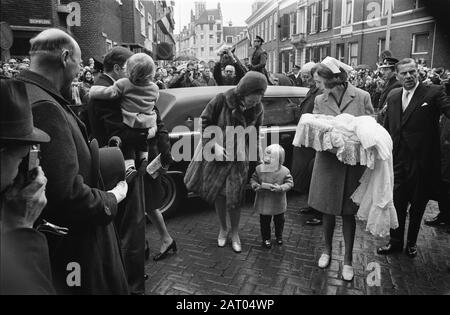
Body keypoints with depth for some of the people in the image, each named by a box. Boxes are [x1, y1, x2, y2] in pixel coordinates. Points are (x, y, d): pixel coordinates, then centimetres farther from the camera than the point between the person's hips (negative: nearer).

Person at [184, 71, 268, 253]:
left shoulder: (258, 109, -9)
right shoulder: (222, 100, -20)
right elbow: (204, 122, -11)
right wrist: (215, 145, -18)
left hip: (238, 157, 1)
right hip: (217, 154, -1)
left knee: (234, 197, 2)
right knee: (218, 193, 10)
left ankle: (235, 233, 26)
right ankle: (222, 230, 34)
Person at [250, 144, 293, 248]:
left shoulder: (284, 171, -12)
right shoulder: (259, 169, -9)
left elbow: (289, 183, -11)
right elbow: (253, 179, 0)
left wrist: (280, 188, -28)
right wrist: (255, 185, -21)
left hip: (278, 203, 0)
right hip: (264, 203, 0)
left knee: (279, 221, 19)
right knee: (264, 221, 11)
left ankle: (279, 236, 43)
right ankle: (266, 238, 31)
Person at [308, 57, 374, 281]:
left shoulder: (362, 97, -4)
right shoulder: (319, 101, 2)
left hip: (354, 162, -2)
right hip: (327, 161, 2)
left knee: (348, 212, 8)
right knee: (327, 210, 13)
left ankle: (348, 259, 25)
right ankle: (327, 250, 35)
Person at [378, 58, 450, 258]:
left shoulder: (434, 93, -6)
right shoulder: (393, 96, 8)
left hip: (422, 162, -3)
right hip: (398, 161, 3)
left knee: (417, 206, 14)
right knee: (397, 204, 9)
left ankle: (412, 242, 35)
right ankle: (396, 242, 27)